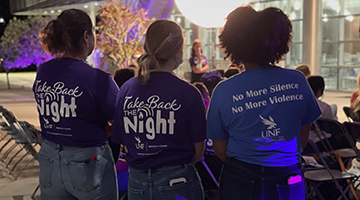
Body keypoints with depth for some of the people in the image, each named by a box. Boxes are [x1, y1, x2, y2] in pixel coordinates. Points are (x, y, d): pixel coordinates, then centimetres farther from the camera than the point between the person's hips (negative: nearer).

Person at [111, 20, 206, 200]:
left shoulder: (126, 90, -4)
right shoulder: (188, 93, -13)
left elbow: (119, 141, 2)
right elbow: (198, 153, -7)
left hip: (136, 182, 3)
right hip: (177, 182, -3)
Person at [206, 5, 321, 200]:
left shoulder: (223, 91, -12)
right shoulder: (297, 81, -7)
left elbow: (220, 150, -3)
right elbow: (303, 137, 5)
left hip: (241, 181, -2)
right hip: (288, 178, 2)